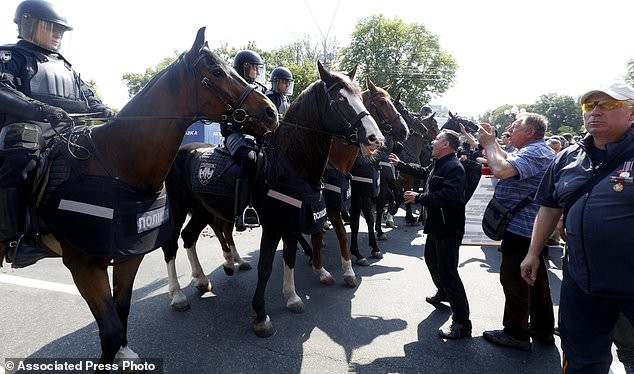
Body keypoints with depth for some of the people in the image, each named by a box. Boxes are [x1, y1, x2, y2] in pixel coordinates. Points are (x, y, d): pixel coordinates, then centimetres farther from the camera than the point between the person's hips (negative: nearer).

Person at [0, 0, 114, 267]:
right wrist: (42, 109, -28)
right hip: (28, 130, -6)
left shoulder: (65, 66, 29)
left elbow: (89, 99, 24)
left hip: (70, 132, 6)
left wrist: (106, 114, 0)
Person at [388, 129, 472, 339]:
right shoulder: (437, 164, 11)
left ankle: (462, 323, 1)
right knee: (431, 259, 27)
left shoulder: (454, 167, -21)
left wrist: (419, 198, -28)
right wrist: (399, 164, 36)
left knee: (447, 271, -8)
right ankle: (443, 294, 51)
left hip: (448, 229, -11)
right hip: (436, 225, 11)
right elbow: (422, 172, 31)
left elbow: (449, 195, -35)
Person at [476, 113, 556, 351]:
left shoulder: (534, 152, -19)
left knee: (514, 280, 0)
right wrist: (492, 143, 11)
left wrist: (489, 143, -18)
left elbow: (501, 170, -34)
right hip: (532, 228, 11)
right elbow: (508, 163, 23)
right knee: (536, 279, 18)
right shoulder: (540, 151, 16)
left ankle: (516, 334, 12)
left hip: (519, 229, -11)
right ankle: (543, 330, 32)